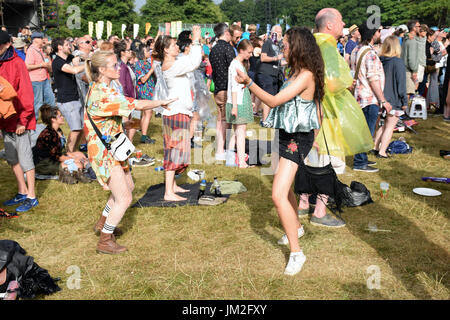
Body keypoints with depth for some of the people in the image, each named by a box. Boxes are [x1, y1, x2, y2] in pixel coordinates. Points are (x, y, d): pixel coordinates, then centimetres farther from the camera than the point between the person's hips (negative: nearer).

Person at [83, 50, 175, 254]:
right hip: (104, 152, -11)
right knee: (124, 199, -5)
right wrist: (161, 103, -11)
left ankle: (102, 223, 38)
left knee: (128, 187, 23)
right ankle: (105, 241, 10)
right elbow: (137, 105, -27)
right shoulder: (103, 93, -25)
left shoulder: (100, 88, 8)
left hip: (112, 149, 11)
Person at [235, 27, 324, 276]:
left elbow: (273, 101, -23)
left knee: (278, 195, -18)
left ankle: (296, 253, -9)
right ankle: (296, 227, 48)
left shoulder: (306, 75, -20)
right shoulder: (296, 72, 10)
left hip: (298, 138, -10)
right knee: (283, 186, 25)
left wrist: (248, 82, -19)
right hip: (288, 134, 10)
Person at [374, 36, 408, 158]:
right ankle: (382, 152, 5)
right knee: (390, 126, 5)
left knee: (384, 125, 21)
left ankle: (375, 147, 23)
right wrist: (405, 101, -6)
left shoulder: (379, 61, 0)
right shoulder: (398, 62, -15)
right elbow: (401, 84, -14)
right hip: (394, 100, -5)